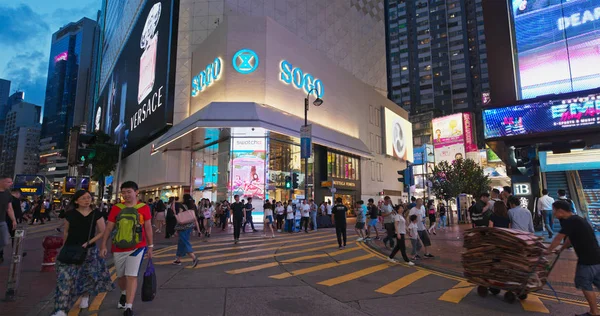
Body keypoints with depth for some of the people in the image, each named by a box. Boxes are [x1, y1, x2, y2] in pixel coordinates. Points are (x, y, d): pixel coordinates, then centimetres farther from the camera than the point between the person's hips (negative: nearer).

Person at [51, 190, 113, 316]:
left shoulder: (96, 214, -5)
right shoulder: (70, 214, -2)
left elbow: (102, 232, -3)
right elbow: (66, 232, 11)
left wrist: (88, 242, -13)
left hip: (89, 250, 0)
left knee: (88, 276, 11)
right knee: (65, 278, -9)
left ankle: (85, 297, 38)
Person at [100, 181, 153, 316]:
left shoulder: (143, 208, -7)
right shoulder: (116, 208, -2)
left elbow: (148, 228, -1)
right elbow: (108, 228, 3)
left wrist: (150, 246, 2)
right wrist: (103, 245, -2)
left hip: (137, 247, -3)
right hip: (118, 248, 3)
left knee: (132, 276, -8)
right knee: (121, 276, 20)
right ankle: (124, 294, 49)